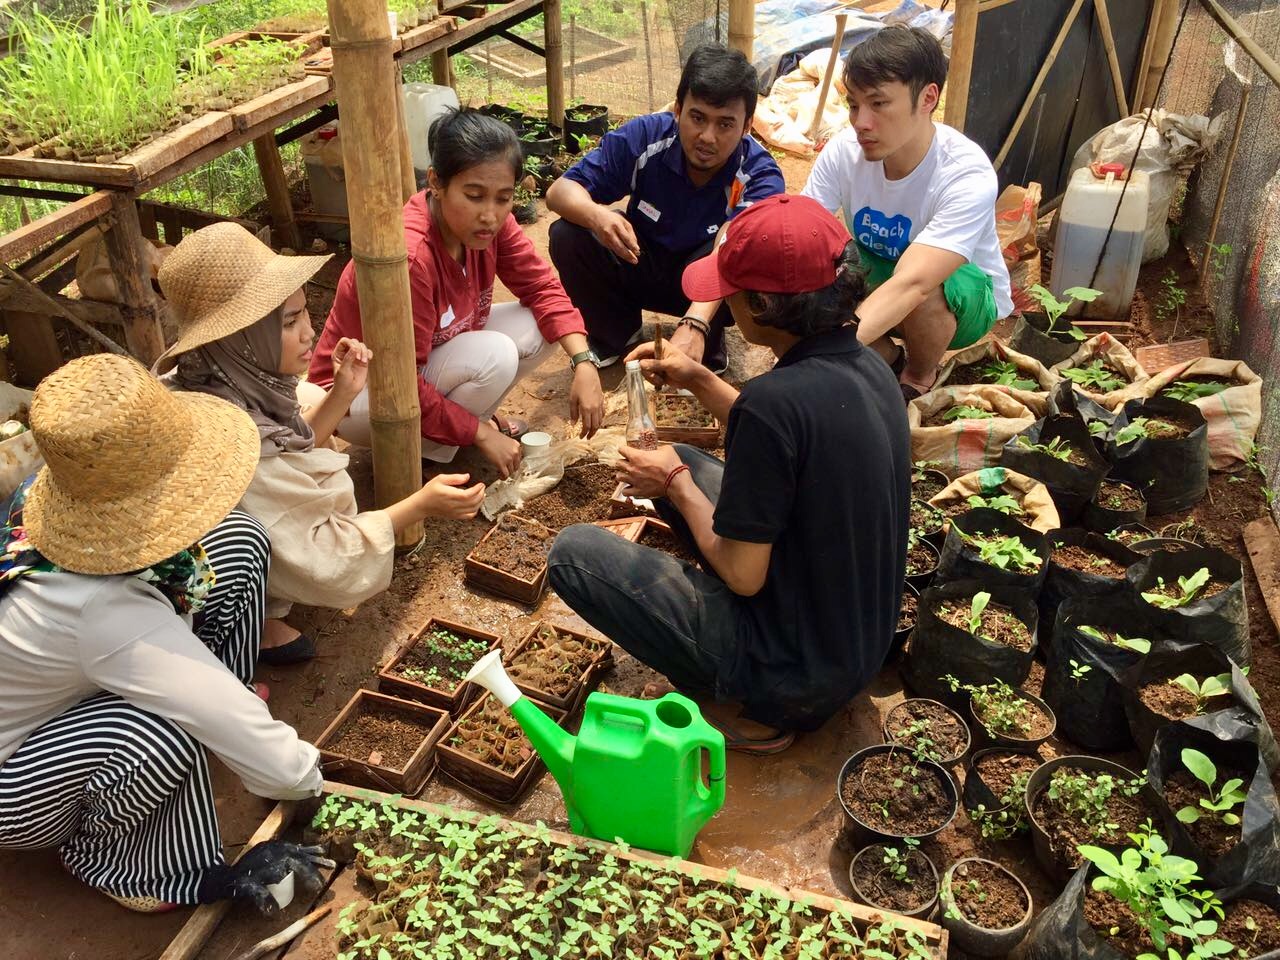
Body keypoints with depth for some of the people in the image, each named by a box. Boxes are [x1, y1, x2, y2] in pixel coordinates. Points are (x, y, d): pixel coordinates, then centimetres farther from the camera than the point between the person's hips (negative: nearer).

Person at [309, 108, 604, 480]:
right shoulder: (409, 257, -36)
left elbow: (541, 287, -7)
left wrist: (583, 362, -22)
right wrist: (480, 435, -23)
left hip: (436, 358, 8)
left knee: (542, 326, -8)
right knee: (495, 355, -29)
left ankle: (472, 413, 9)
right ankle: (420, 450, -7)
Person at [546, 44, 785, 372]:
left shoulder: (760, 177, -27)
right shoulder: (644, 136, -21)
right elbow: (561, 191, -19)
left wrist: (694, 324, -62)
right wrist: (596, 216, -44)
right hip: (640, 264, 3)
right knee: (568, 236, -23)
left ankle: (705, 351, -6)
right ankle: (615, 334, 4)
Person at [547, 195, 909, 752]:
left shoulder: (775, 401, -30)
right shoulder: (866, 366, -2)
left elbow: (742, 573, -22)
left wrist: (674, 485, -7)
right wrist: (699, 381, 9)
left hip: (793, 674, -8)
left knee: (572, 553, -4)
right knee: (681, 463, 18)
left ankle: (743, 710, 1)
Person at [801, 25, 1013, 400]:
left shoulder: (968, 176, -33)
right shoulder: (844, 150, -20)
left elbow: (910, 285, -45)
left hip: (966, 298, -4)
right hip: (877, 280, 4)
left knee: (922, 292, -38)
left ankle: (920, 378, -3)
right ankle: (886, 362, 3)